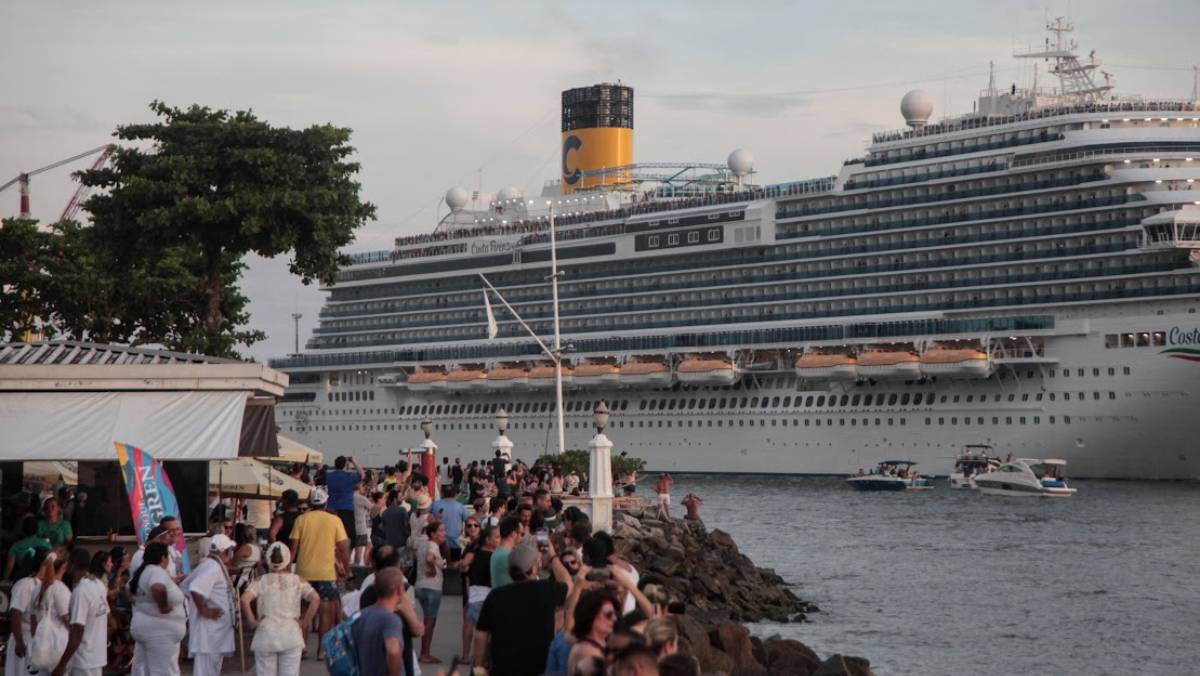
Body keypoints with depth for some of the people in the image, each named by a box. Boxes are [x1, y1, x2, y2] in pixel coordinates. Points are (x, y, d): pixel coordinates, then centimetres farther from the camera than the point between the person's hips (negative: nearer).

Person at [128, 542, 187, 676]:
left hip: (144, 626, 10)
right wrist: (164, 607, -24)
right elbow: (158, 588, -38)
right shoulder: (157, 572, -18)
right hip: (159, 631, -10)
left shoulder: (143, 572, 12)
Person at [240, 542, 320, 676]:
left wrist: (251, 621, -3)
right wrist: (305, 622, -2)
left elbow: (244, 599, -14)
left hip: (266, 634, 0)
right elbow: (315, 598, -10)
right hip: (291, 634, 0)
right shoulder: (297, 581, 3)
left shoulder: (261, 581, 1)